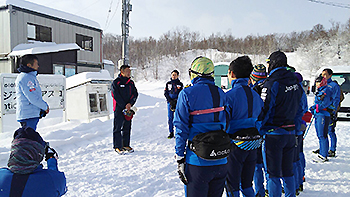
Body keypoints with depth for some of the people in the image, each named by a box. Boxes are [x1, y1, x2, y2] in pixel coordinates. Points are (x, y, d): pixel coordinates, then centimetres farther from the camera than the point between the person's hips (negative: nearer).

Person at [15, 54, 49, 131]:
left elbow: (37, 95, 20)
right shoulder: (25, 78, -16)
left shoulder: (31, 76, 17)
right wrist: (45, 107, -9)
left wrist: (44, 105, 8)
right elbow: (33, 98, -21)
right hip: (28, 115, -10)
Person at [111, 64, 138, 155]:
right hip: (119, 108, -6)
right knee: (117, 128, -3)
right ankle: (117, 146, 2)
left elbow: (135, 94, 6)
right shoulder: (116, 82, -5)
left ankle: (126, 145, 20)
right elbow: (116, 96, -12)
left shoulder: (131, 82, 12)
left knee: (127, 127, 10)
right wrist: (124, 107, -16)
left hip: (128, 109, 6)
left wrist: (130, 104, -11)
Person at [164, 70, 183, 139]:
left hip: (177, 103, -2)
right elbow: (165, 93, 8)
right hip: (169, 102, 2)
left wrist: (176, 102, -12)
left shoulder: (180, 84, 6)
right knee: (170, 118, 1)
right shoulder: (168, 83, 12)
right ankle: (171, 133, 8)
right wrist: (170, 101, -6)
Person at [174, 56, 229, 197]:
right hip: (221, 162, 4)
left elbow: (181, 128, -9)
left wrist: (180, 159, -4)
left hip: (198, 162, -4)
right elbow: (225, 125, 9)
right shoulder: (221, 94, 4)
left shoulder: (187, 94, -9)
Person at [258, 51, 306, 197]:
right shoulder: (295, 83, 7)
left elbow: (264, 110, -17)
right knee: (287, 171, 18)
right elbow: (301, 108, 13)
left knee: (273, 174, 2)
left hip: (274, 134, -7)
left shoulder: (272, 83, -16)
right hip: (291, 133, 7)